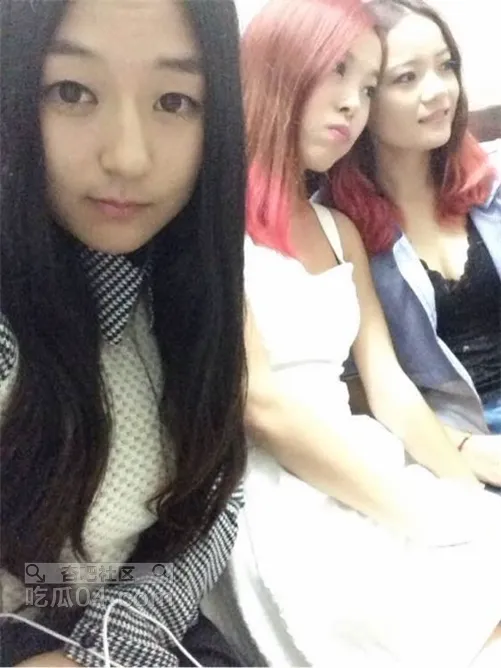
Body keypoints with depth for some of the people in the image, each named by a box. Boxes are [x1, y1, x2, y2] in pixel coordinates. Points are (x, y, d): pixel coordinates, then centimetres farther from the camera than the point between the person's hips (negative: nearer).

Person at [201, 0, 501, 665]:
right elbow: (260, 404, -16)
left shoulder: (339, 230, 16)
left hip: (370, 473, 7)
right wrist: (430, 523, -17)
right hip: (274, 496, -7)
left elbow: (389, 385, 9)